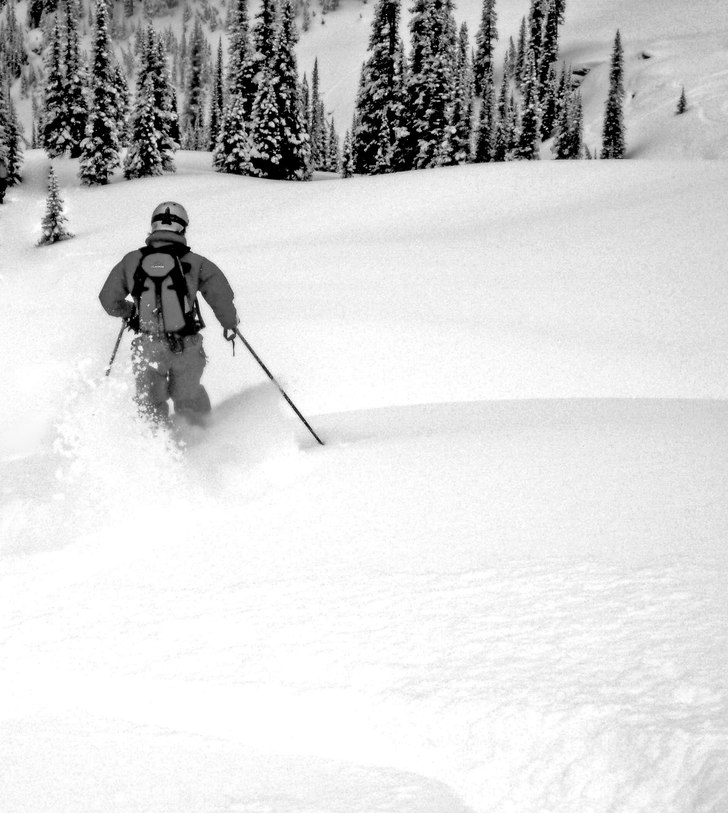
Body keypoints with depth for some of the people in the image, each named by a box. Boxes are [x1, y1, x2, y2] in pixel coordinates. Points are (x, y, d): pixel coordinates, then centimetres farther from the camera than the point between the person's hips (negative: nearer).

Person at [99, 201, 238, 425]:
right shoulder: (194, 263, -9)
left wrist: (129, 312, 26)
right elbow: (222, 296, -12)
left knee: (151, 405, 20)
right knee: (188, 399, 23)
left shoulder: (131, 261, -2)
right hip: (186, 348, -1)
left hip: (146, 348, 1)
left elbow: (109, 300, 5)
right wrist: (230, 324, 8)